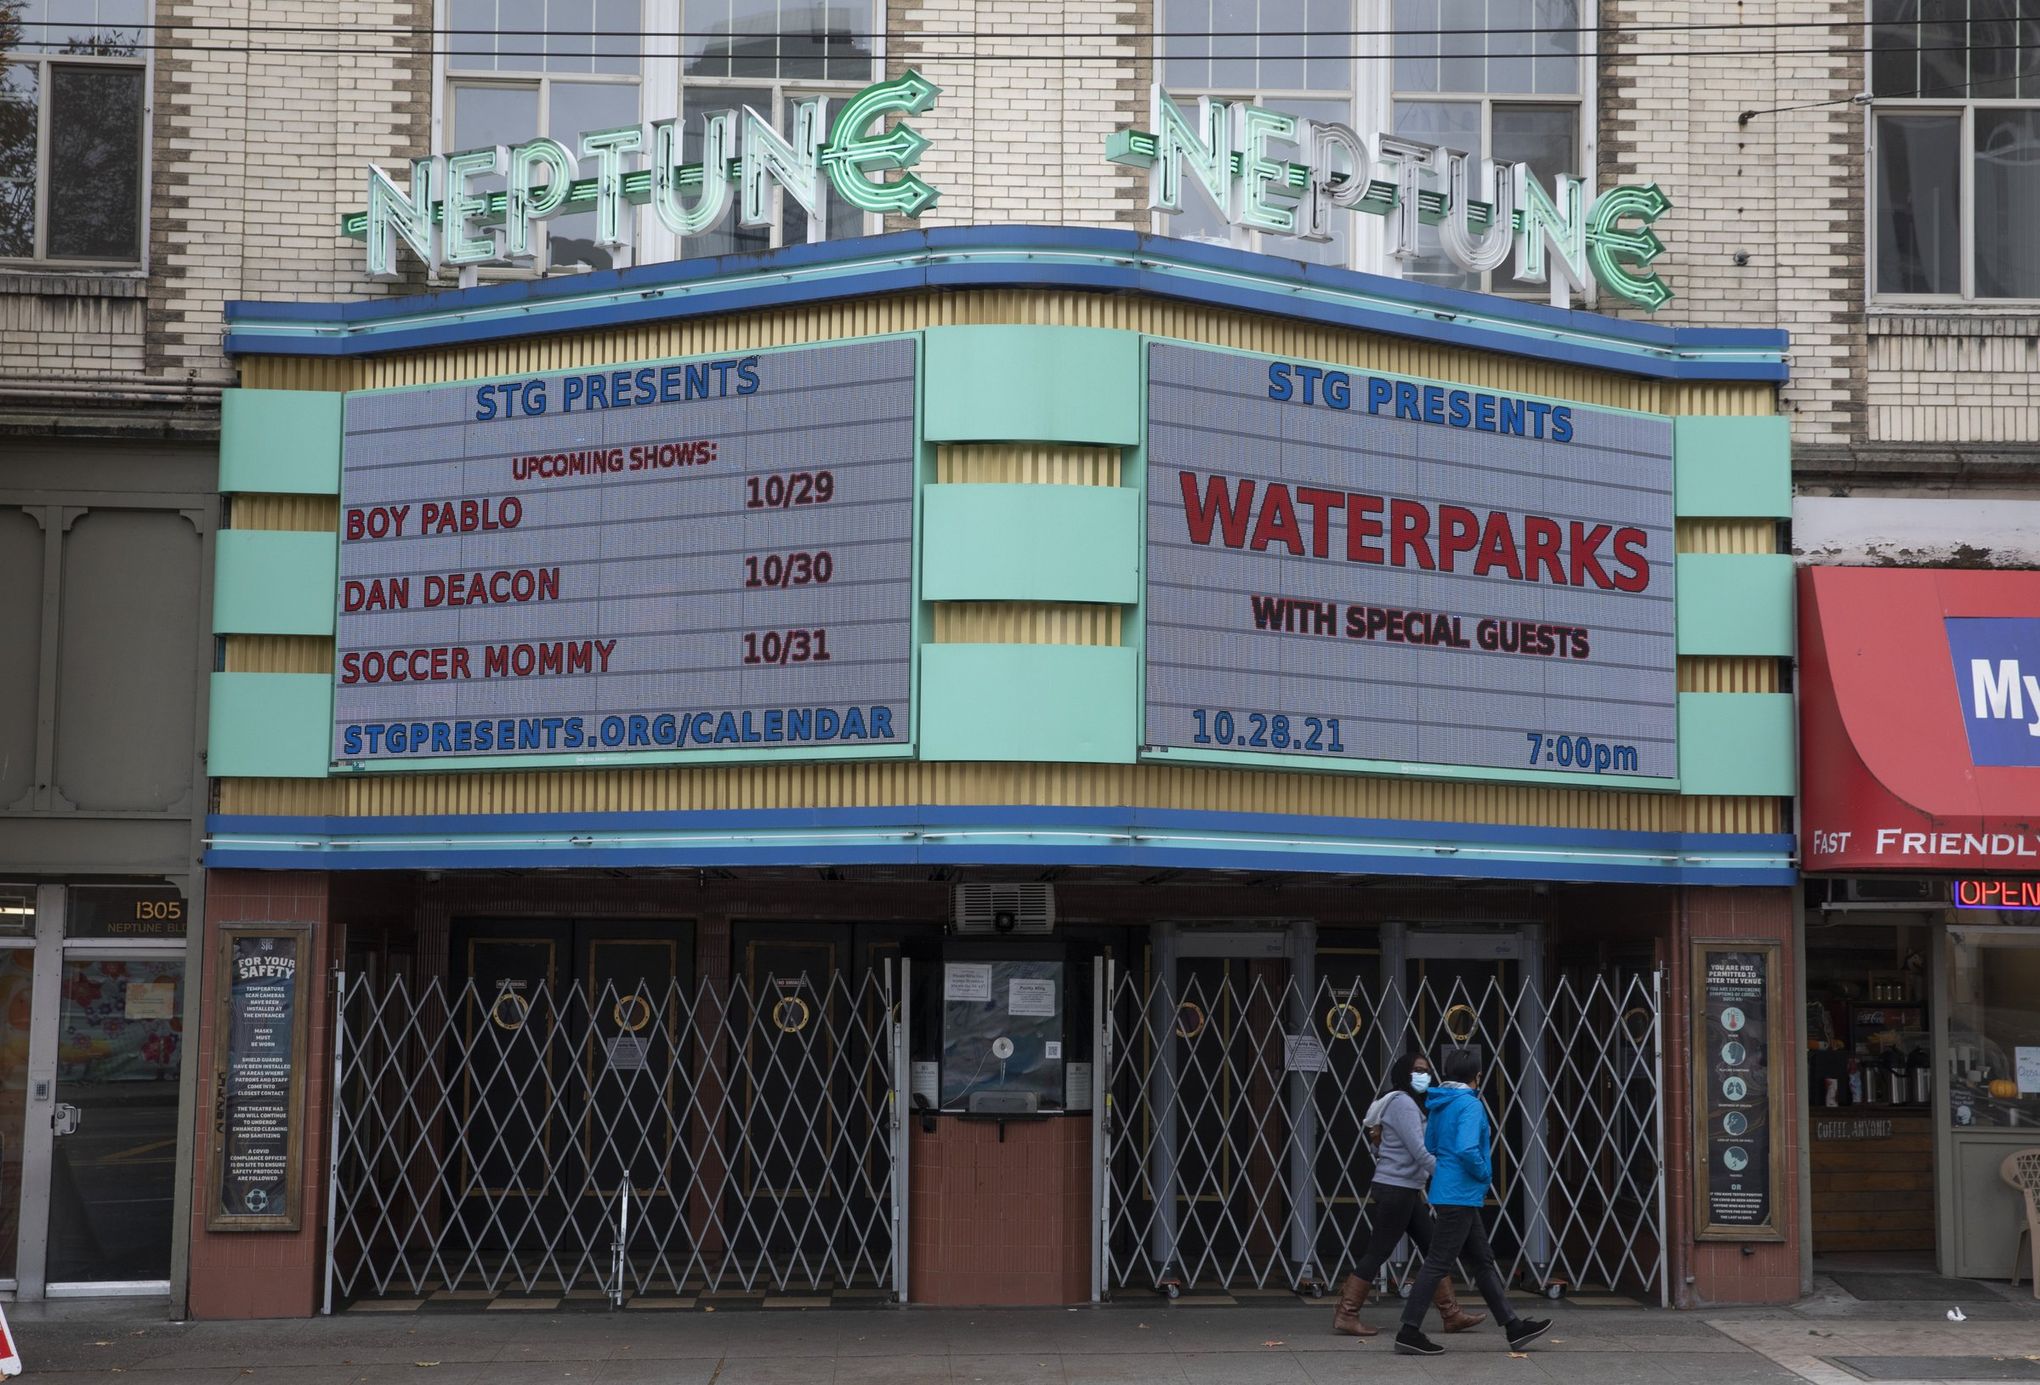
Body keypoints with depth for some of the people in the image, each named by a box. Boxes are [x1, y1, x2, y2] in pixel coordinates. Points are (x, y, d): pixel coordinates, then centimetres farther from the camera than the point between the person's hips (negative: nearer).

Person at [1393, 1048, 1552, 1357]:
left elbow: (1428, 1146, 20)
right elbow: (1467, 1150, -27)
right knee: (1437, 1263, -7)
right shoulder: (1470, 1104, -15)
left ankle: (1514, 1327, 20)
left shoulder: (1439, 1106, 12)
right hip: (1459, 1196, -10)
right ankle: (1409, 1334, -6)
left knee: (1483, 1260, 14)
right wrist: (1484, 1173, -11)